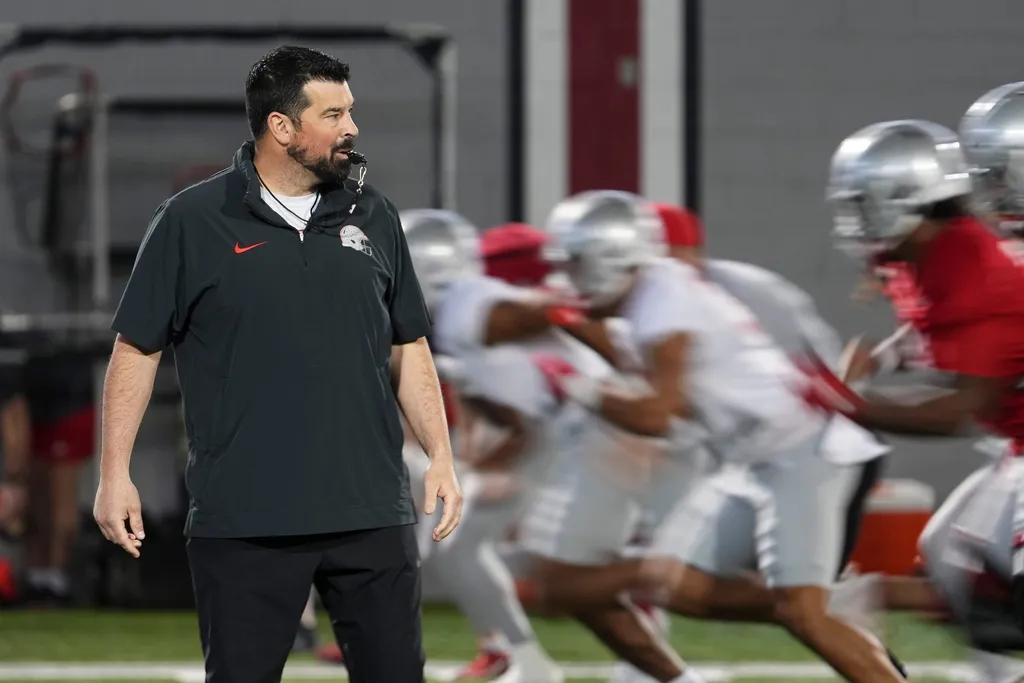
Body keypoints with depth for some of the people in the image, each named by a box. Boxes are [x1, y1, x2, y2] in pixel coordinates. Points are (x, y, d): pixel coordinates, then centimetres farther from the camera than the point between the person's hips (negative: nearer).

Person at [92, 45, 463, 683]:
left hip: (372, 512, 3)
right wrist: (115, 475, -3)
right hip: (244, 523, -3)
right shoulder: (192, 222, -2)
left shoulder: (372, 216, 9)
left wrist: (442, 457, 7)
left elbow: (409, 348, 15)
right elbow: (137, 349, 1)